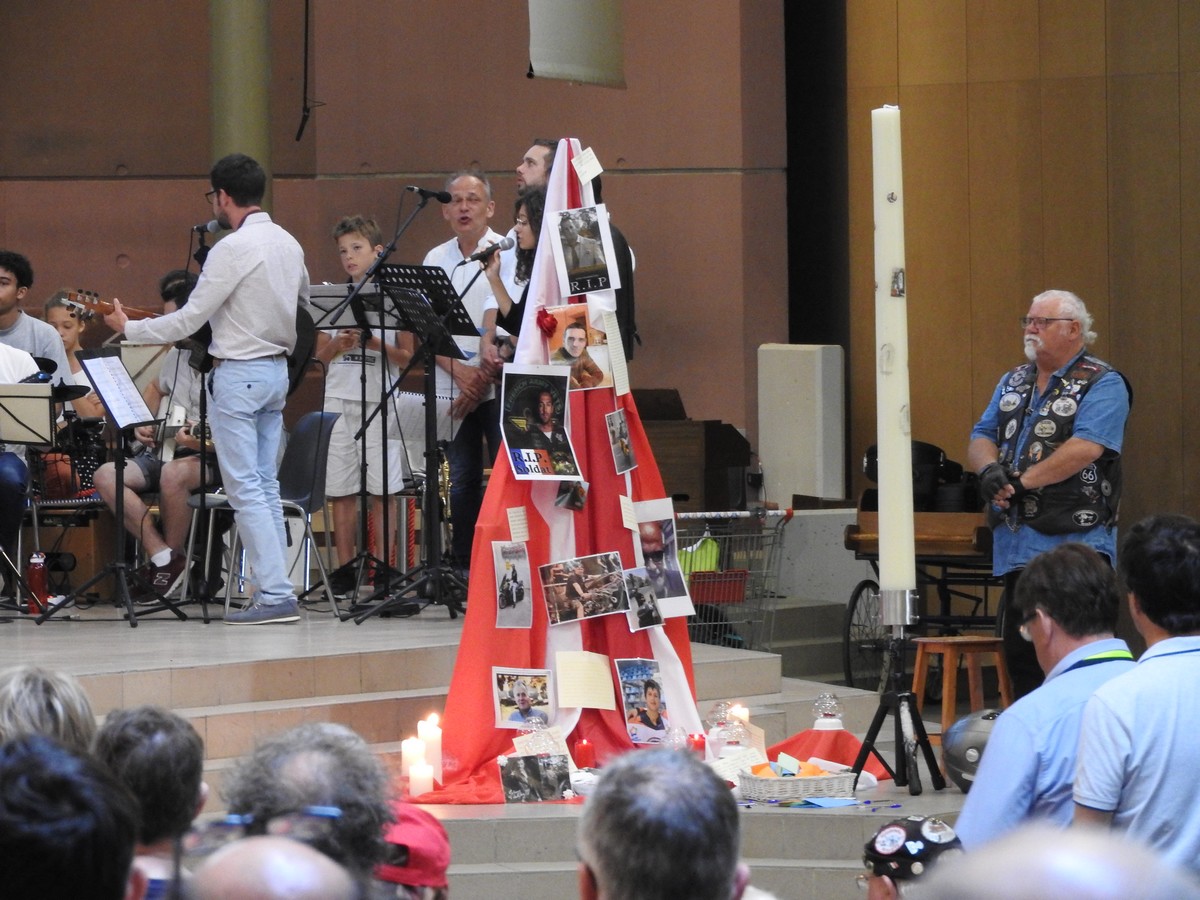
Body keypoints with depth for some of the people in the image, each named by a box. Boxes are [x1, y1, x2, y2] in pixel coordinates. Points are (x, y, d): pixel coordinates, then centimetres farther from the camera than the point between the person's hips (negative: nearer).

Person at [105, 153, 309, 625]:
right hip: (276, 369, 8)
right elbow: (305, 305, 19)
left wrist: (129, 328, -2)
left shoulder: (232, 249, -16)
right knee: (265, 487, 12)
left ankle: (274, 593, -11)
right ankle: (277, 590, 10)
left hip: (237, 374, -8)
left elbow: (188, 320, -14)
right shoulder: (288, 244, 9)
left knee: (245, 489, -6)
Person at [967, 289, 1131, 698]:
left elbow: (1085, 449, -18)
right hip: (1017, 545, 7)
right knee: (1020, 650, 11)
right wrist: (990, 469, -10)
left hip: (1076, 542, -7)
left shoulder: (1103, 384, -6)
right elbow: (981, 438, 13)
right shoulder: (1014, 381, 18)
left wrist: (1021, 482, -17)